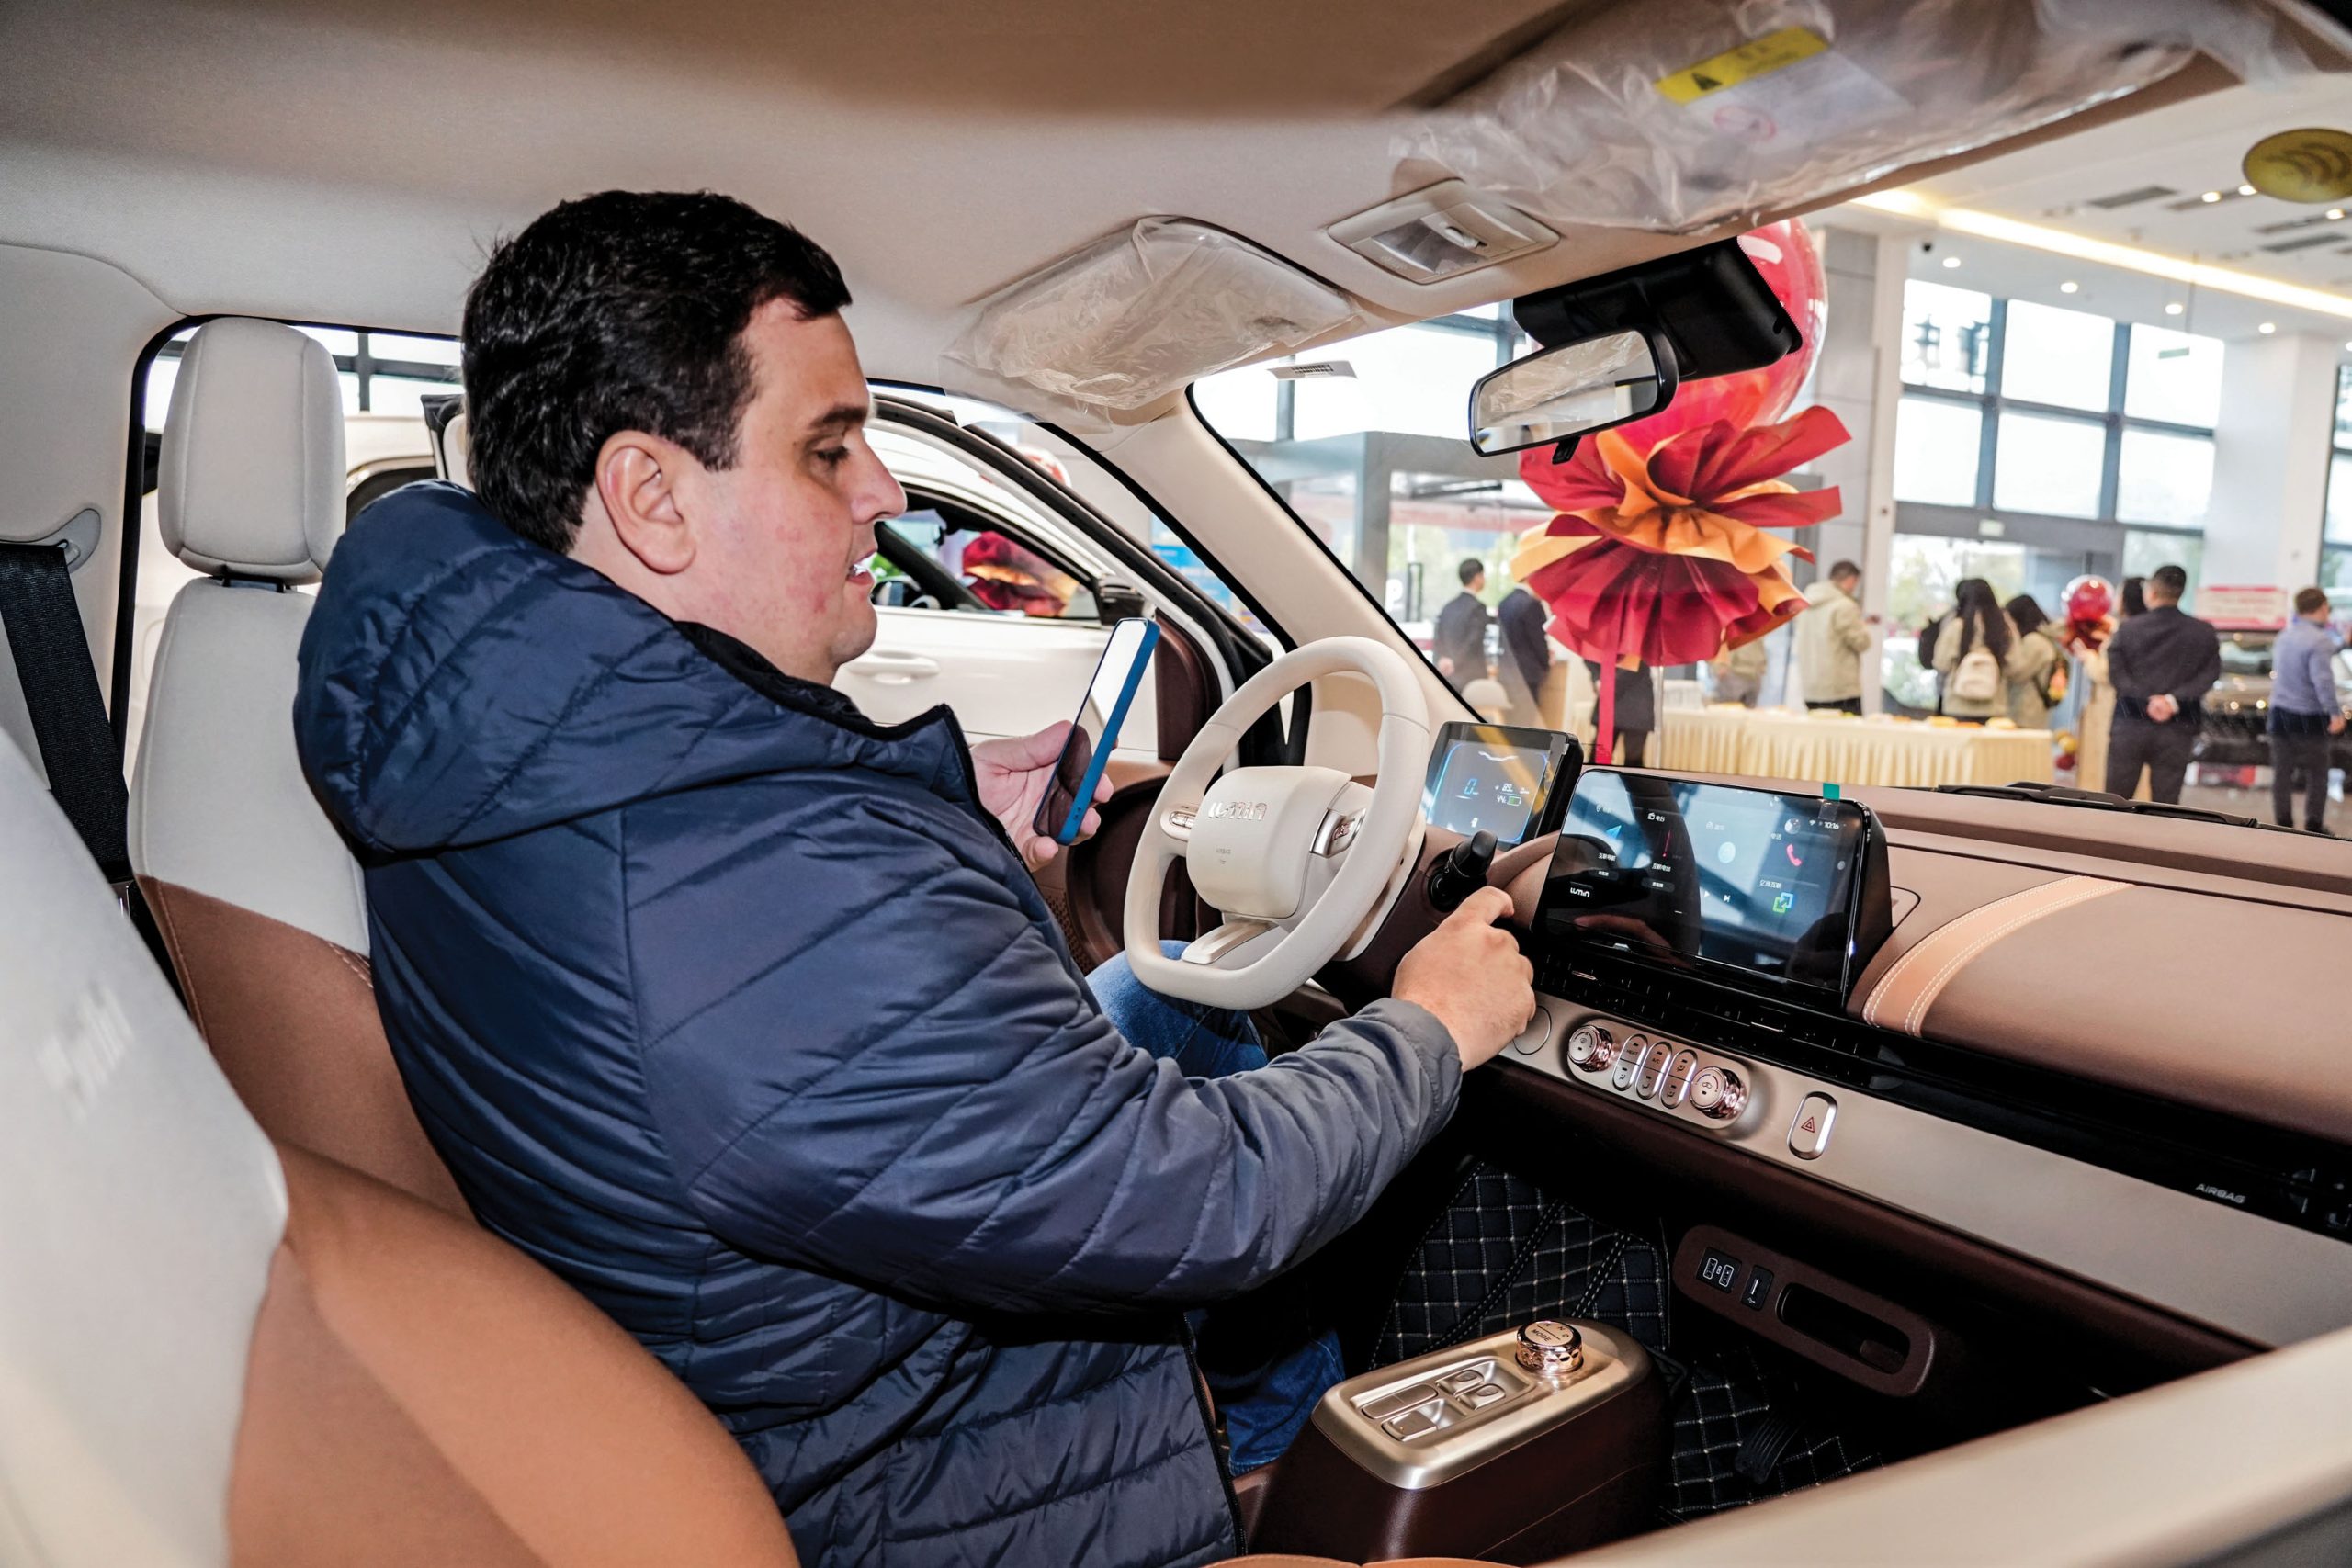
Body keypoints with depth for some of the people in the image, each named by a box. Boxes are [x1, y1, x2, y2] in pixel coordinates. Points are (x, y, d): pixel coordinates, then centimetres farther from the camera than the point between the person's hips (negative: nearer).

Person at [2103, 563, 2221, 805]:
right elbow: (2209, 675, -4)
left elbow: (2116, 674, -5)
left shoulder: (2127, 629, 0)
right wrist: (2174, 700, -11)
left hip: (2130, 723, -1)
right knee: (2166, 805, 4)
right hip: (2177, 729, 1)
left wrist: (2145, 701, -10)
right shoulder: (2205, 633, 3)